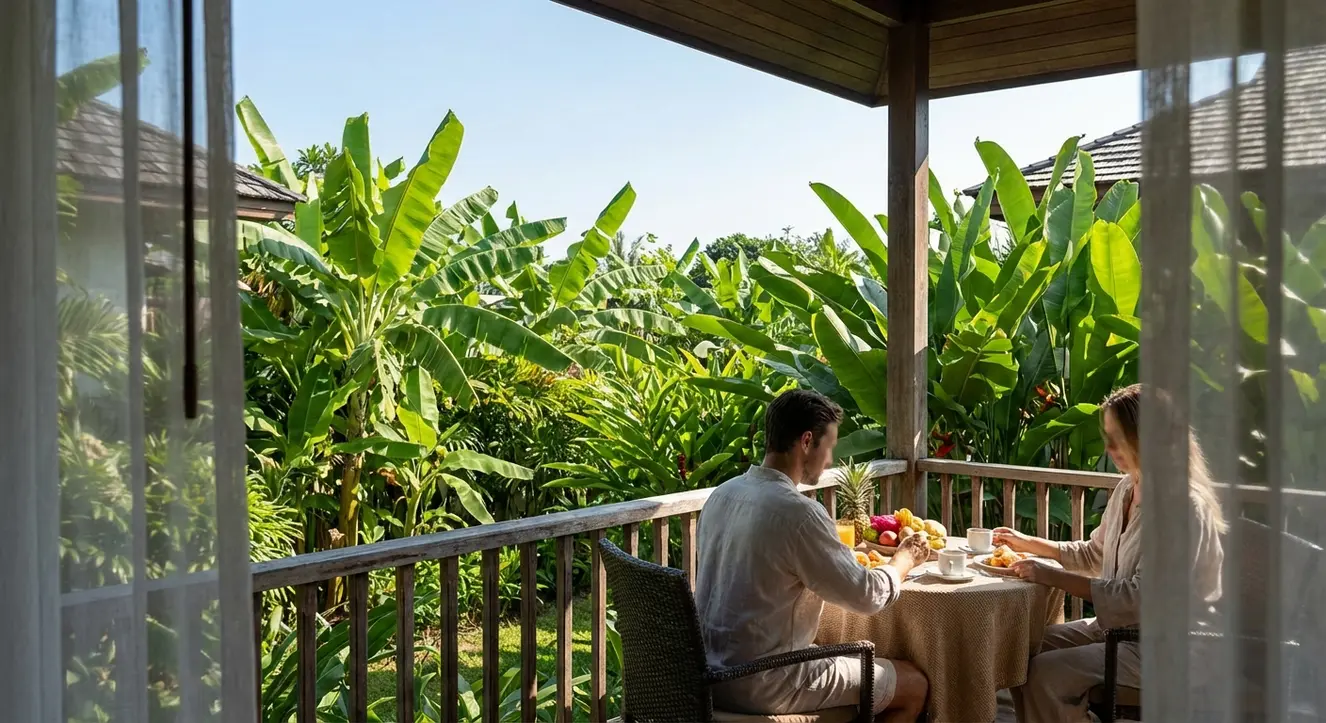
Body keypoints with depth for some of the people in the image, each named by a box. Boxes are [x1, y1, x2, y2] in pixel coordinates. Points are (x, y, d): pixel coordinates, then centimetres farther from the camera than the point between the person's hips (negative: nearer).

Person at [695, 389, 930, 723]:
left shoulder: (721, 494, 2)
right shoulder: (798, 512, -23)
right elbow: (869, 596, -14)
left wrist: (848, 555, 17)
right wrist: (905, 558, 6)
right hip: (759, 687, -8)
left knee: (858, 658, 29)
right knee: (914, 685, 8)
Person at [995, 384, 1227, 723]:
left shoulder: (1182, 506, -22)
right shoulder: (1127, 488, 6)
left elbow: (1140, 597, -26)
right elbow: (1094, 555, 20)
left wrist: (1050, 576, -25)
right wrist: (1029, 543, 14)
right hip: (1119, 626, 9)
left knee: (1044, 673, -20)